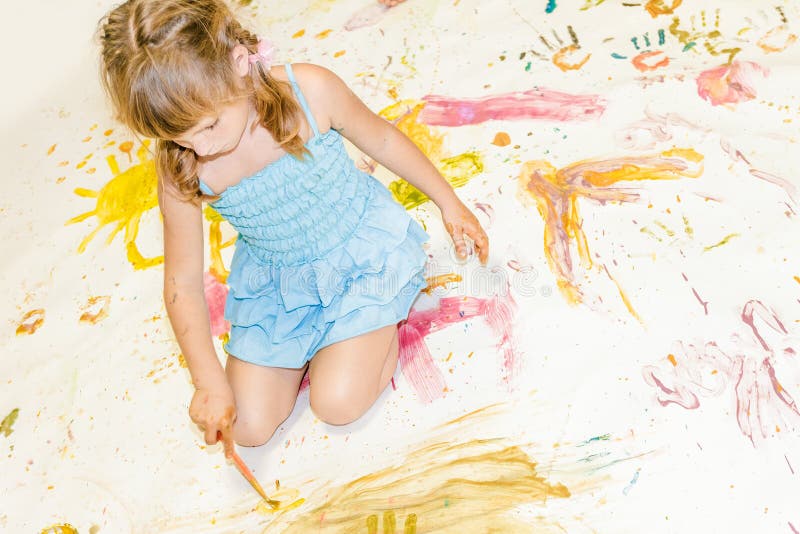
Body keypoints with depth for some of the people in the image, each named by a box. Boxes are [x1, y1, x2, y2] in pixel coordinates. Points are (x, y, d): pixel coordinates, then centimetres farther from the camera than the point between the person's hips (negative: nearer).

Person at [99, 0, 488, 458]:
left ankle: (386, 323, 13)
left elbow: (382, 139, -5)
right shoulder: (180, 168, -20)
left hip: (363, 253, -2)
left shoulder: (309, 91, -26)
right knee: (248, 426, -1)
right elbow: (183, 283, -11)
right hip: (274, 283, 3)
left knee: (338, 403, -15)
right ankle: (312, 334, 21)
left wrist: (449, 202, 4)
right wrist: (209, 380, -17)